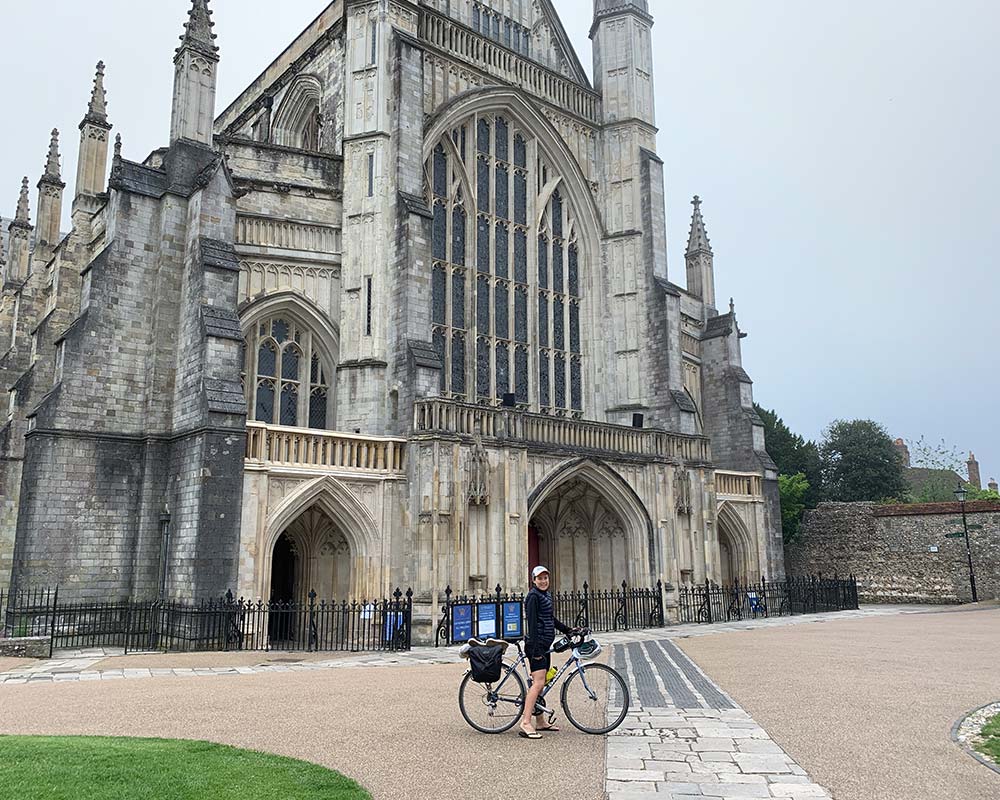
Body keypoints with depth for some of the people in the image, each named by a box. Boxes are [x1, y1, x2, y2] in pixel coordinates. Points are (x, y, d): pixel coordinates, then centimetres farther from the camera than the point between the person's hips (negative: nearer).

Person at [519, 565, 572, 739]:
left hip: (545, 645, 9)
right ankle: (525, 724, -21)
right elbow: (532, 623, -18)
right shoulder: (533, 596, -11)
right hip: (537, 645, -9)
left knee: (540, 684, 13)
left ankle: (540, 722, 21)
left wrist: (568, 630, 26)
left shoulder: (547, 595, 18)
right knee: (538, 683, -17)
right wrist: (535, 648, -23)